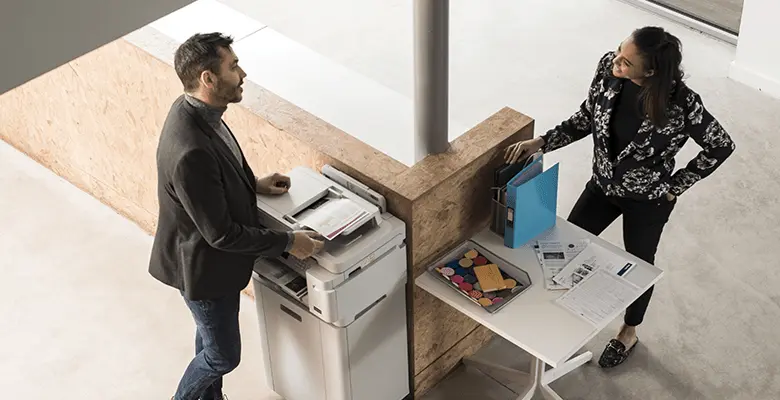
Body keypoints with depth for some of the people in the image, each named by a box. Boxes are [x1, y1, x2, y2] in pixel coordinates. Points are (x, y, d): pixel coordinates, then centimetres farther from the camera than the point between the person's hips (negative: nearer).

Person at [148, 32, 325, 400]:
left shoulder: (194, 109, -10)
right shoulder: (190, 152, -39)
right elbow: (221, 233, -30)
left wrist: (253, 183, 3)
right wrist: (287, 242, -23)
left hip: (212, 256, 9)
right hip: (204, 266, -9)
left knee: (212, 339, 29)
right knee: (223, 355, 14)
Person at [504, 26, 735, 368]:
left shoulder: (682, 103, -34)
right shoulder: (608, 67, -22)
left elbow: (721, 146, -18)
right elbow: (586, 118, -6)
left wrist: (675, 186, -12)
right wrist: (540, 143, -16)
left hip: (647, 199, -4)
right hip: (604, 184, 4)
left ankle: (629, 332, 48)